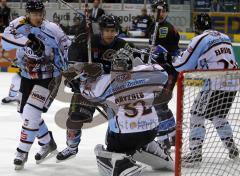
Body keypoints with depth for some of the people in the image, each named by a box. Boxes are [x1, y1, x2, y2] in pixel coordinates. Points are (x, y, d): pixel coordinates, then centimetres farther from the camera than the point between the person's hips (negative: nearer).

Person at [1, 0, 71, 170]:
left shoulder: (52, 29, -17)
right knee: (27, 114, 15)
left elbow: (67, 46, -3)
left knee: (31, 113, -15)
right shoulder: (19, 24, -11)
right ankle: (48, 143, 36)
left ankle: (22, 152, -1)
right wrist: (28, 41, -39)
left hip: (49, 78, -5)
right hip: (28, 77, 5)